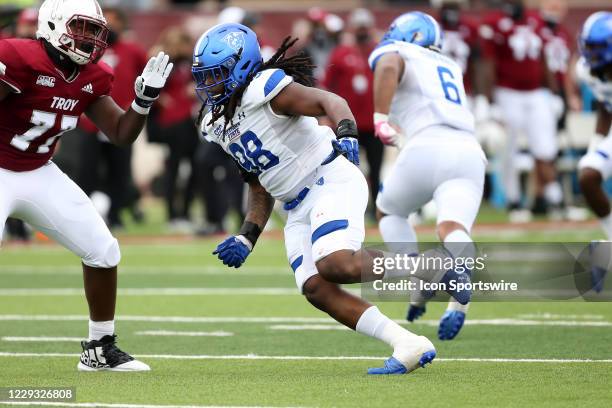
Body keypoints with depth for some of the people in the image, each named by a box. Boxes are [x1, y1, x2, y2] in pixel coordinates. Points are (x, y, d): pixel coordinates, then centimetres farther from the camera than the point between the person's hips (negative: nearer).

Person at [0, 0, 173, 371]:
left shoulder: (92, 79, 0)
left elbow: (122, 135, 6)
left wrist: (145, 99, -8)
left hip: (40, 175, 8)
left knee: (103, 251, 6)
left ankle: (101, 349, 21)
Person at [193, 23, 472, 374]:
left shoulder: (265, 89, -10)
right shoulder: (218, 126, 16)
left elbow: (329, 101, -23)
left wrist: (347, 134, -43)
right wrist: (246, 239, 12)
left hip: (331, 181, -8)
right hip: (299, 209, 8)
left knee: (335, 264, -31)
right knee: (317, 289, -12)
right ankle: (410, 347, -14)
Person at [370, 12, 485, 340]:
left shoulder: (398, 53, 14)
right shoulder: (450, 67, 33)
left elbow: (388, 67, -10)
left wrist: (380, 119, -11)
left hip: (428, 148, -4)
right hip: (469, 151, 4)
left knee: (389, 212, 21)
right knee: (452, 228, -14)